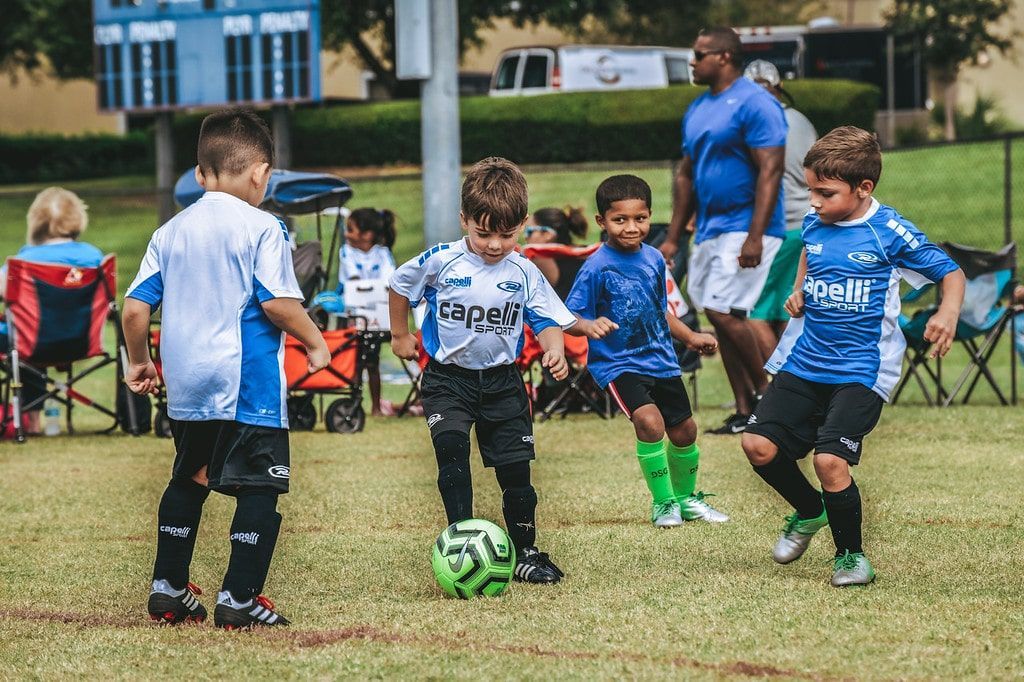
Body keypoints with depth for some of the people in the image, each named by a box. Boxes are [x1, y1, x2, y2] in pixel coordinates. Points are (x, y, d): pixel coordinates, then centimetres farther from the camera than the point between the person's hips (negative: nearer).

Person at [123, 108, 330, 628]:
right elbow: (279, 303, -16)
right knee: (259, 488, -1)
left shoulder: (170, 233, 8)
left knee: (187, 481, 22)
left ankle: (167, 589, 24)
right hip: (249, 385, -6)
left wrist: (140, 362, 21)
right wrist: (315, 342, 0)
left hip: (185, 385, 6)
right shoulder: (262, 229, -8)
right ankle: (239, 599, -6)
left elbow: (136, 308, 7)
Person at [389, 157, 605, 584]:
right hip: (448, 379, -2)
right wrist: (400, 335, 13)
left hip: (502, 381, 2)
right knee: (451, 450, -24)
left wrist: (554, 349, -21)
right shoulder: (440, 263, -10)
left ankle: (524, 553, 20)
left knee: (515, 469, 5)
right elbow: (400, 285, 8)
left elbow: (547, 320, 0)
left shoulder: (524, 275, -5)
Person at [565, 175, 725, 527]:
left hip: (660, 359, 6)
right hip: (617, 363, -6)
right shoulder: (597, 267, -17)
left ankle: (686, 498, 39)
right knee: (649, 421, -26)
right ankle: (663, 503, -8)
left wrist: (690, 337, 21)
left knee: (684, 431, 13)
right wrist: (590, 326, -37)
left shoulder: (653, 258, 3)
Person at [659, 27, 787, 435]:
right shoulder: (697, 110, 15)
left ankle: (765, 389, 0)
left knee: (724, 311, -16)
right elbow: (686, 175, 20)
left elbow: (770, 172, -18)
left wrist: (755, 237, -25)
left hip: (744, 228, -9)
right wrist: (673, 238, 17)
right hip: (709, 229, 9)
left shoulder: (755, 105, -12)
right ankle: (745, 412, 10)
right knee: (719, 317, 6)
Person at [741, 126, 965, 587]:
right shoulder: (814, 225, 4)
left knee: (830, 460, -19)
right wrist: (798, 293, 9)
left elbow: (949, 272, -7)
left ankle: (851, 555, 5)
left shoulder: (889, 231, -12)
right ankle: (809, 511, 25)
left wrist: (948, 314, -26)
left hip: (860, 371, -6)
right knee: (759, 445, -4)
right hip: (804, 361, 6)